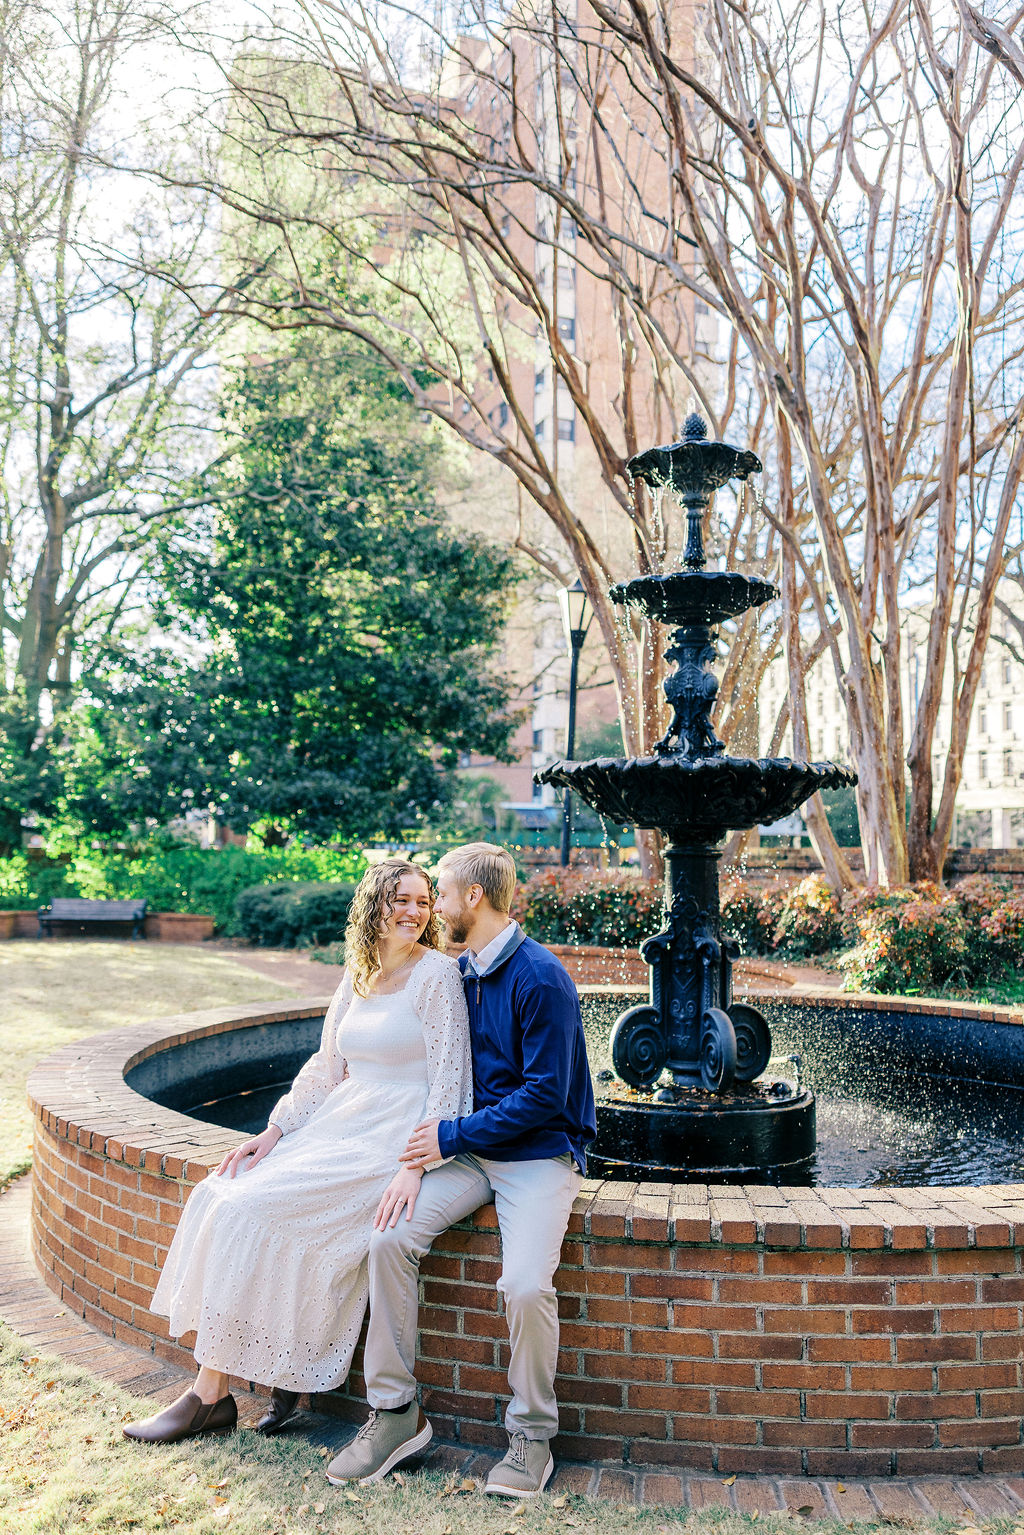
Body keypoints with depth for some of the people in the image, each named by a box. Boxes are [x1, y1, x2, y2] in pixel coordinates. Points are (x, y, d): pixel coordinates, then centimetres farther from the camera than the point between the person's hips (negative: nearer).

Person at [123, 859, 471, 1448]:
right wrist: (275, 1130, 3)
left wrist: (415, 1166, -22)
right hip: (341, 1124, 8)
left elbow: (449, 1078, -14)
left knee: (251, 1212, -17)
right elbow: (327, 1066, 15)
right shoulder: (359, 975, 12)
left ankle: (212, 1397, -1)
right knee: (221, 1196, -9)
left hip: (393, 1143, -7)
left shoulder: (437, 973, -9)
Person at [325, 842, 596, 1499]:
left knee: (526, 1284, -26)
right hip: (471, 1150, 7)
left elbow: (544, 1094, -17)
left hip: (541, 1153, -6)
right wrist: (415, 1164, 4)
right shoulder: (460, 975, 9)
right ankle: (395, 1410, 0)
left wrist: (452, 1136, -15)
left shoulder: (541, 977, -15)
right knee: (390, 1238, -15)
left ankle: (533, 1434, 1)